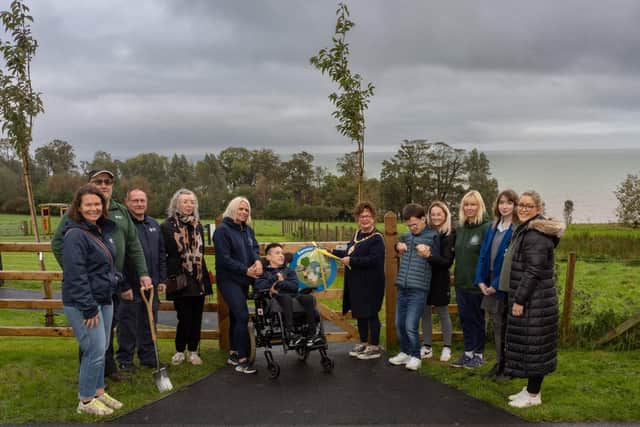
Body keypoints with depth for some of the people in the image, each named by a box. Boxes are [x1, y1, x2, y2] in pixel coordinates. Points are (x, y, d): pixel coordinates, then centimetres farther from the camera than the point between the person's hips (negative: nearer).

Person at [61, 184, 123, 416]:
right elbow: (75, 275, -21)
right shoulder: (75, 234, -17)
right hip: (83, 303, -8)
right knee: (95, 351, -4)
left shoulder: (104, 230, 9)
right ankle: (85, 401, 12)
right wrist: (88, 308, -21)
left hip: (104, 299, 8)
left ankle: (98, 392, 30)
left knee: (100, 350, 15)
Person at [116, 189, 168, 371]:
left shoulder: (154, 225, 11)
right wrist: (124, 286, -16)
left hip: (152, 285, 6)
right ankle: (125, 359, 18)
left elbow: (162, 254, 15)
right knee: (128, 324, 4)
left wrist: (162, 279, 10)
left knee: (149, 323, 14)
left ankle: (148, 356, 26)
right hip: (130, 286, -6)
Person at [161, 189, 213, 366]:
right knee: (185, 317, -6)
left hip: (198, 278, 5)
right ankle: (180, 350, 13)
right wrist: (167, 277, -9)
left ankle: (193, 351, 19)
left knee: (196, 317, 6)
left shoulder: (198, 225, 14)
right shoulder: (167, 226, -4)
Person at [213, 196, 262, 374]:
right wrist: (246, 270, -15)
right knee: (243, 316, -15)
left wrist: (258, 261, -12)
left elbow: (254, 248, 11)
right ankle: (242, 360, -9)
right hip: (229, 279, -7)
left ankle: (233, 354, 25)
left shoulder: (247, 230, 12)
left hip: (243, 280, 7)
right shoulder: (222, 230, -11)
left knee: (236, 316, 14)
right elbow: (224, 259, -16)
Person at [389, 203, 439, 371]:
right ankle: (405, 352, 29)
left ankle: (416, 356, 9)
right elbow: (399, 249, 29)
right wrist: (398, 246, 5)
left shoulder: (432, 236, -6)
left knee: (411, 326, -8)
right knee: (399, 324, 12)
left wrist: (427, 254, -25)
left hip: (418, 289, -6)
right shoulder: (406, 236, 10)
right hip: (402, 287, 6)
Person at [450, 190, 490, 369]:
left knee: (477, 319, 7)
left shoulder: (486, 227, -12)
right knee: (464, 318, 12)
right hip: (461, 282, 6)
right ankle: (468, 352, 24)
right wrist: (456, 274, 11)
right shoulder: (460, 228, 8)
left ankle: (478, 354, 20)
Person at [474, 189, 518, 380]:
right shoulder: (493, 228, 11)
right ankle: (499, 363, 25)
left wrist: (497, 284, -17)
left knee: (506, 327, 4)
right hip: (490, 282, 6)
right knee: (497, 326, 14)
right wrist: (481, 280, -1)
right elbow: (484, 254, 9)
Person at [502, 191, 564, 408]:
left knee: (533, 343, -1)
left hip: (534, 300, -10)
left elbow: (533, 271, -22)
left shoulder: (536, 234, -18)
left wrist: (519, 300, -19)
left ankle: (533, 395, 9)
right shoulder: (525, 230, 14)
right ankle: (531, 388, 27)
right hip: (528, 298, 10)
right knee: (529, 344, 16)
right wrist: (518, 298, 19)